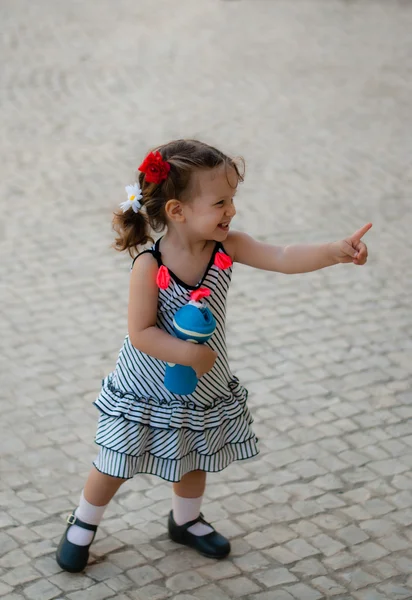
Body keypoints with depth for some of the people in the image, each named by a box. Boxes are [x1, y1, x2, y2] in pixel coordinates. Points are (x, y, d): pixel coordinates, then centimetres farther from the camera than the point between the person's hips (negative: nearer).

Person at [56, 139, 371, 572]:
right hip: (148, 389, -5)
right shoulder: (150, 265, -28)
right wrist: (189, 354, -32)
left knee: (194, 458, 24)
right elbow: (140, 332, -25)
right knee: (118, 465, 11)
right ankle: (83, 523, 37)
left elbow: (284, 259, -25)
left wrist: (336, 251, -38)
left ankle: (186, 520, 51)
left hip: (202, 387, 5)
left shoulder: (228, 247, -15)